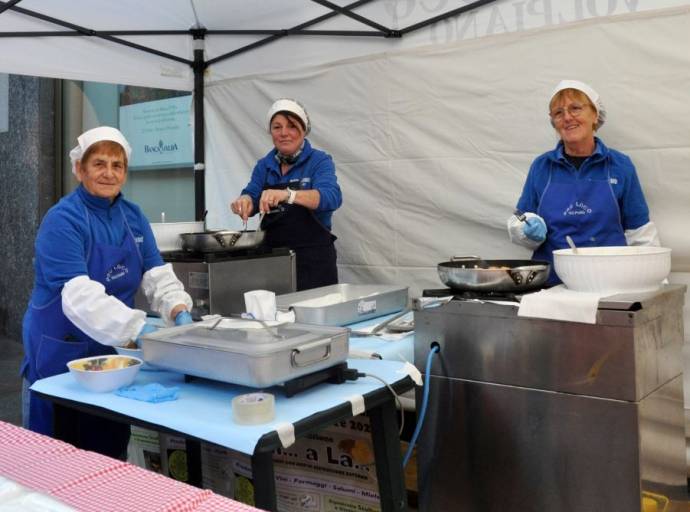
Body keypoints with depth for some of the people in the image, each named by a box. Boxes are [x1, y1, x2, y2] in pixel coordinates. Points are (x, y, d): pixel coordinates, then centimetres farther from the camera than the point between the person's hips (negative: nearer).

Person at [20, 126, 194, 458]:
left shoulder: (133, 216, 3)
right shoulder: (62, 219, -18)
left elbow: (157, 275, -1)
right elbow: (79, 296, -30)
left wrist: (179, 313, -21)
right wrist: (140, 329, -39)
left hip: (111, 348, 6)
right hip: (61, 352, -6)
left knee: (112, 447, 16)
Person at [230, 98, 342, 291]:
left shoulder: (319, 161, -5)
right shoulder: (264, 165, 10)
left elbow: (332, 197, -21)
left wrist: (287, 194, -38)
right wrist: (245, 201, -24)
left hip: (313, 259, -4)